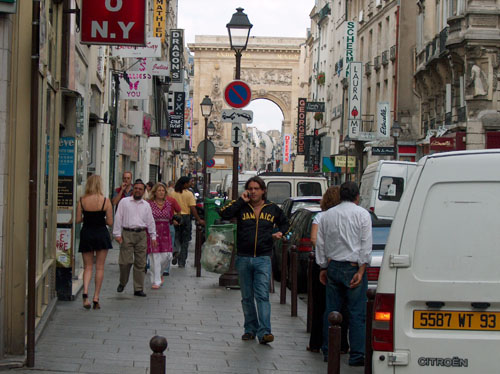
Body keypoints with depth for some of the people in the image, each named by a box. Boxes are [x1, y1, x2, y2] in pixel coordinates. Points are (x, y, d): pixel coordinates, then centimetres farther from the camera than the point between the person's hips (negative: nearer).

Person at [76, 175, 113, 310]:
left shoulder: (82, 200, -4)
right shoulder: (105, 201, -9)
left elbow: (78, 220, -3)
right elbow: (110, 222, -8)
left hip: (86, 233, 2)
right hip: (101, 233, -2)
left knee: (88, 266, 10)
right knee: (99, 267, 8)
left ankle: (85, 291, -13)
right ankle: (96, 298, 8)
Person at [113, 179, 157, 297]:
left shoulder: (146, 205, 15)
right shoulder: (124, 202, 5)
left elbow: (150, 221, 18)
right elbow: (118, 218, 2)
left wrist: (153, 236, 14)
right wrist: (117, 234, -4)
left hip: (141, 235, 3)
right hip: (127, 234, -3)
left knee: (140, 263, 2)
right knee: (125, 261, -8)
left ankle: (138, 288, 7)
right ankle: (122, 283, 15)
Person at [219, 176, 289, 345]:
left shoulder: (272, 209, 6)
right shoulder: (241, 207, 2)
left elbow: (284, 223, 24)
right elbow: (224, 214, -16)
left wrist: (281, 232, 4)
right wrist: (241, 201, -14)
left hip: (263, 259, -1)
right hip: (243, 258, 1)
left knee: (262, 296, -11)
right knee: (247, 297, 10)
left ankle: (264, 331, -15)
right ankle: (250, 329, 21)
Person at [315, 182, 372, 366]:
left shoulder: (327, 215, 11)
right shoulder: (362, 214, -2)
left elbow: (320, 243, 13)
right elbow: (366, 245, -8)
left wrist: (323, 267, 19)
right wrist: (361, 271, -9)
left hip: (333, 267, 5)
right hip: (353, 267, -5)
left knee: (331, 310, 10)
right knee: (357, 312, -4)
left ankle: (328, 351, 14)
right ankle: (357, 355, -6)